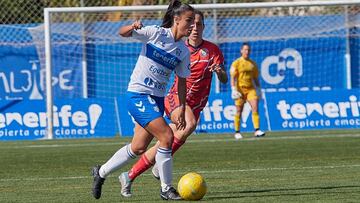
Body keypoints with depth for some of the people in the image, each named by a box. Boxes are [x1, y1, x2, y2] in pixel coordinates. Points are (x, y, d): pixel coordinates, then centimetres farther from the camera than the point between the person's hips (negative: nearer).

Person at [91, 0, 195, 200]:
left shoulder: (184, 51, 5)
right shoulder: (155, 33, -10)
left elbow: (182, 80, 13)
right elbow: (122, 33, -11)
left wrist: (182, 108, 8)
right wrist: (133, 27, -34)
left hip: (157, 99, 7)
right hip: (139, 94, -7)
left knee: (138, 148, 10)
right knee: (167, 136, -18)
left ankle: (101, 172, 31)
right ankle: (166, 189, -7)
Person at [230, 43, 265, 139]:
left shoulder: (253, 64, 13)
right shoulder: (236, 63, -1)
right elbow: (232, 77, -6)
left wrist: (259, 89, 15)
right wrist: (233, 89, -16)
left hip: (251, 89, 3)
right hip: (240, 89, -3)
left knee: (255, 108, -12)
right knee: (239, 112, 2)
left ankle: (257, 130, -16)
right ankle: (237, 132, 12)